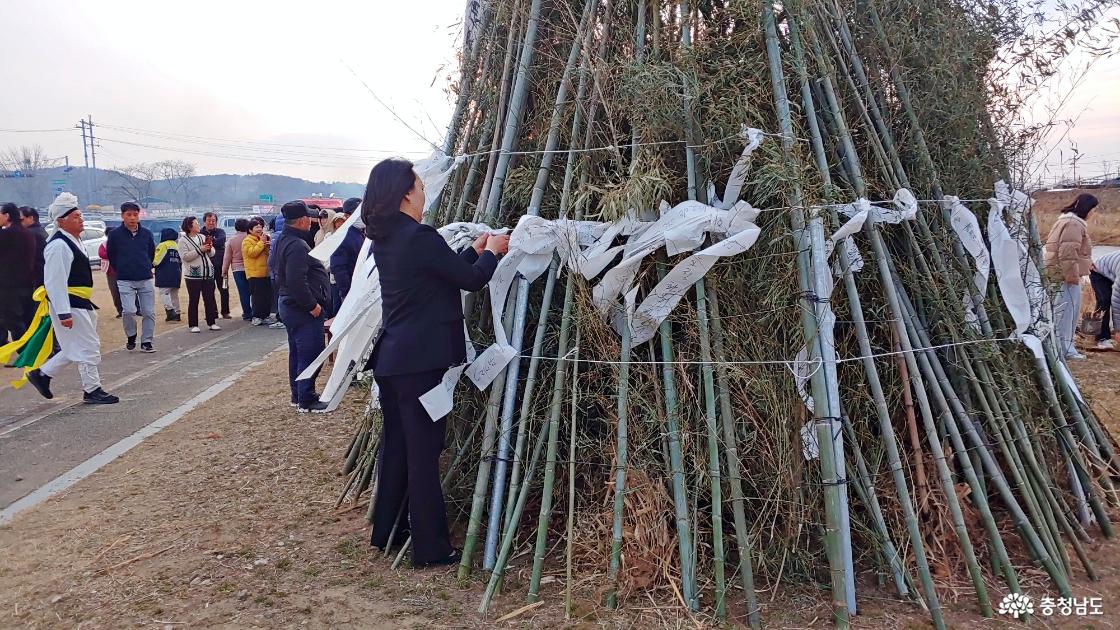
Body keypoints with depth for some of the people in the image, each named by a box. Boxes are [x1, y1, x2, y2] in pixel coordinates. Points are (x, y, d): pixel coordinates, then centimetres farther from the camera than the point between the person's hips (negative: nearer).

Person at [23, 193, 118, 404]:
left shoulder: (73, 241, 13)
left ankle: (42, 373, 27)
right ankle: (92, 390, 7)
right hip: (69, 306, -10)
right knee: (87, 348, -3)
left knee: (75, 348, 18)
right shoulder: (58, 246, -19)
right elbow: (54, 282, -23)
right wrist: (64, 313, -25)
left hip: (80, 304, 10)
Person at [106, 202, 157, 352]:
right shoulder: (115, 234, -4)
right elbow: (111, 256, 7)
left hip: (146, 279, 3)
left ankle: (146, 342, 14)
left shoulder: (147, 233, 3)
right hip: (125, 281, -2)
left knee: (149, 312, 2)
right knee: (129, 311, -13)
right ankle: (131, 336, 12)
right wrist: (121, 270, 11)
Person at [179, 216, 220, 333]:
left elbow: (212, 254, 16)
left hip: (208, 273, 5)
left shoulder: (202, 237, 14)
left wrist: (210, 249, -7)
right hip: (193, 274, -5)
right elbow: (184, 256, -15)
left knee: (210, 299, 6)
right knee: (193, 300, -1)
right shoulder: (183, 240, -3)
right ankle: (193, 325, 4)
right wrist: (200, 250, -16)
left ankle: (211, 322, 13)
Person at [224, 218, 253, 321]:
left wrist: (224, 272, 10)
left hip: (237, 269, 1)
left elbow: (227, 258, 2)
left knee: (243, 292, 4)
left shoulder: (231, 240, -1)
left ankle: (247, 314, 7)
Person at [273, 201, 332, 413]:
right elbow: (296, 282, -29)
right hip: (302, 309, -11)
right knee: (310, 353, -6)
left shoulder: (283, 242, 12)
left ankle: (298, 395, 27)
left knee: (297, 352, 18)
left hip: (288, 304, 11)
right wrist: (312, 305, -22)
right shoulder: (297, 246, -22)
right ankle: (306, 401, -1)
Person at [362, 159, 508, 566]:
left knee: (395, 444, 18)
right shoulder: (420, 237, -17)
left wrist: (475, 250, 22)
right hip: (419, 360, -9)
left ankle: (386, 531, 29)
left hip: (390, 359, 9)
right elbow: (471, 280, -9)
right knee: (424, 452, -2)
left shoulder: (384, 239, 10)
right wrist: (493, 252, 8)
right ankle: (430, 547, 7)